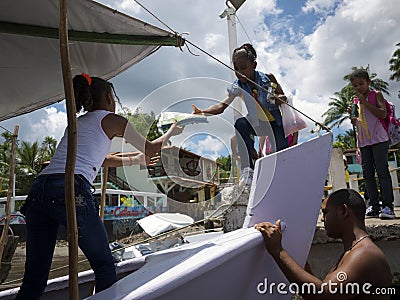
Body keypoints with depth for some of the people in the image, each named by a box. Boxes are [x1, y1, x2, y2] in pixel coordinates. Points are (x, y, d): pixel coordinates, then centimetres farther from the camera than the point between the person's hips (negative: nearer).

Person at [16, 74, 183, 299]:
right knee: (104, 266, 10)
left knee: (34, 280, 12)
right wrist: (171, 132, 39)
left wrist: (135, 160, 53)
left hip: (38, 189, 8)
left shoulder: (77, 122, 30)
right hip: (71, 190, -7)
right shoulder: (112, 120, 10)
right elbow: (151, 149, 20)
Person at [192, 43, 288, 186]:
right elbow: (221, 106, -24)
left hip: (276, 123, 0)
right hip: (257, 124, 1)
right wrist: (202, 112, -41)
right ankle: (248, 170, -30)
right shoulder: (237, 87, -11)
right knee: (240, 124, -31)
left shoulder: (268, 78, -13)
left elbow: (283, 97, 0)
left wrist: (279, 98, -25)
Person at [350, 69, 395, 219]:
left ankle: (387, 205, -4)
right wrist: (354, 120, 3)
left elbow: (383, 113, -13)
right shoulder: (356, 100, 17)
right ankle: (374, 206, 7)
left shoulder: (376, 94, 3)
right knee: (367, 173, 2)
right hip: (363, 141, 6)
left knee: (382, 170, -8)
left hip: (378, 138, -6)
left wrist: (364, 101, -14)